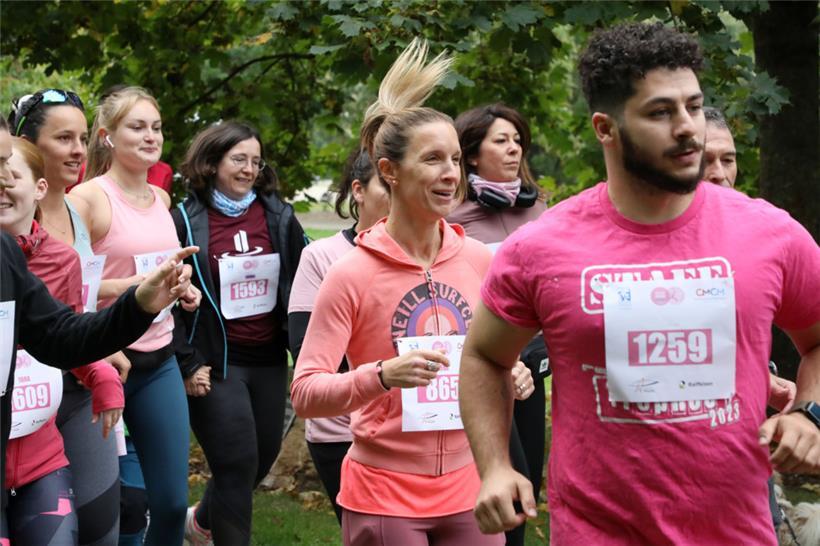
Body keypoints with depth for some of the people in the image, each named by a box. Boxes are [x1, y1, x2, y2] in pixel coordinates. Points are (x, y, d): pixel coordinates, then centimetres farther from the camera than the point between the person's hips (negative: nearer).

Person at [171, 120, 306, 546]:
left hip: (269, 359, 5)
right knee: (238, 463, -8)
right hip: (215, 363, -5)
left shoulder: (278, 216, 5)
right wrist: (187, 364, -10)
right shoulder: (186, 220, -6)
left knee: (264, 455, 13)